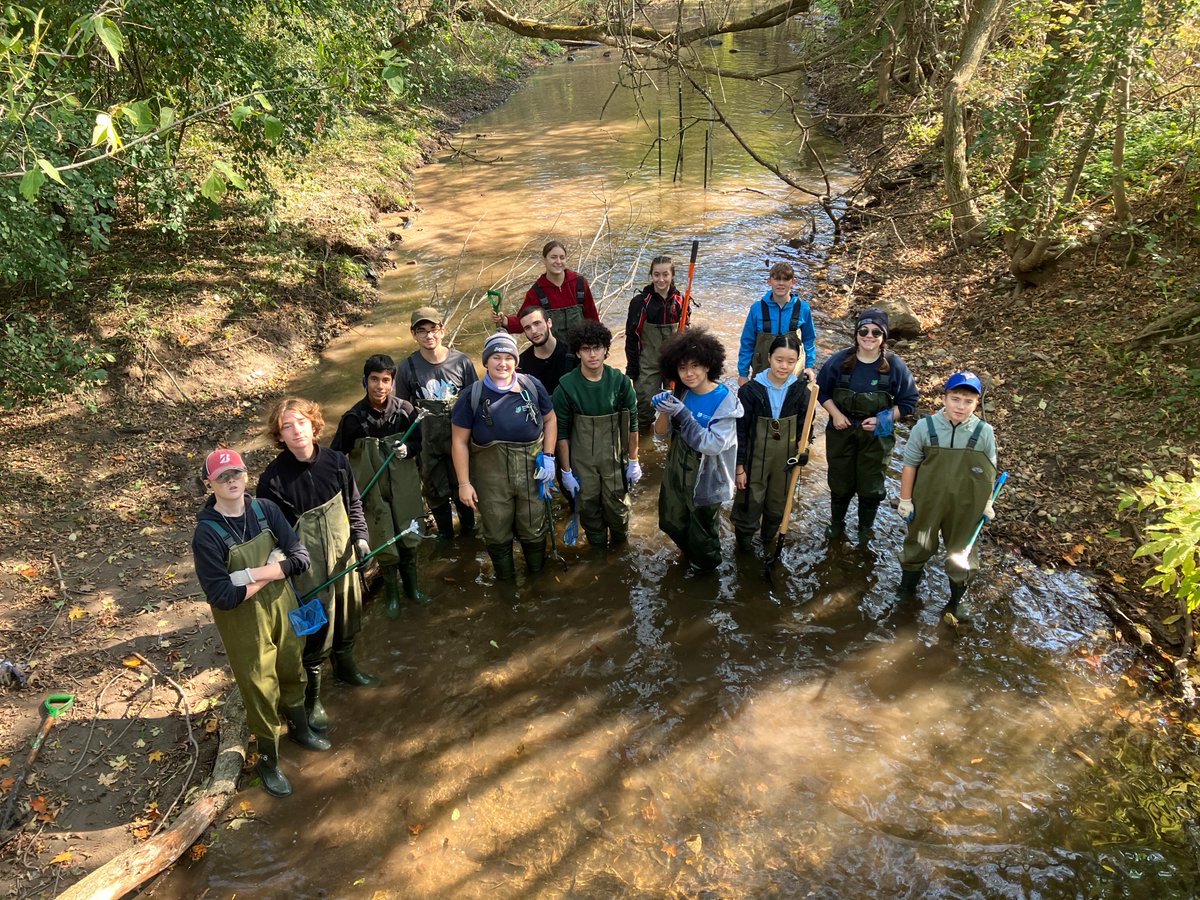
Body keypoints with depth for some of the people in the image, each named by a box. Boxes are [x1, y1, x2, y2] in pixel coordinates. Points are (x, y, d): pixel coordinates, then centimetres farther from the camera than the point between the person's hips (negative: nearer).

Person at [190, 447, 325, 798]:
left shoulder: (265, 509, -10)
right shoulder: (206, 533, -22)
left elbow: (300, 557, -14)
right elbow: (223, 596, -24)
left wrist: (254, 574, -26)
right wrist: (273, 570, -20)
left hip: (282, 606, 4)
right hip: (243, 622, -4)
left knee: (292, 670, 23)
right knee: (260, 687, 10)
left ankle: (299, 728, 51)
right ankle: (268, 760, 33)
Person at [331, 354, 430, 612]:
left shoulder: (405, 410, -8)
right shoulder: (353, 417, -12)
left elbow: (419, 442, 5)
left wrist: (408, 449, -18)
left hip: (404, 487, 2)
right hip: (373, 491, -2)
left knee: (409, 538, 11)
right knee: (385, 544, 4)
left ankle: (411, 585, 36)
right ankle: (391, 593, 28)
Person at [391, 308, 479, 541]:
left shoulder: (461, 361, -10)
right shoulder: (408, 367, -8)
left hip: (459, 437, -1)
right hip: (426, 442, 1)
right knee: (434, 490, 15)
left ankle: (468, 528, 39)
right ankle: (444, 532, 37)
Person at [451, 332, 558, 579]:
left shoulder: (532, 386, -5)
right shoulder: (472, 396, -9)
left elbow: (550, 420, 9)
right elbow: (459, 441, -5)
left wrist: (548, 456, 0)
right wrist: (464, 483, -6)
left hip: (531, 472, 1)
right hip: (491, 478, -1)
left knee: (534, 530, 16)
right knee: (497, 534, 15)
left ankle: (538, 575, 43)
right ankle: (505, 580, 39)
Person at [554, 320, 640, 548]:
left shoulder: (620, 381, -10)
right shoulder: (566, 386, -13)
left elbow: (632, 423, -1)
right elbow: (562, 431, -6)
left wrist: (634, 461, 2)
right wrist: (566, 471, -4)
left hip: (615, 457, 0)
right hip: (582, 461, 0)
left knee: (617, 506, 7)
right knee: (589, 507, 12)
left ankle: (620, 545, 39)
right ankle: (598, 549, 38)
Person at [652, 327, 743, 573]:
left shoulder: (726, 400, -23)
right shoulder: (680, 393, -7)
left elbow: (713, 445, -30)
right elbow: (660, 432, -7)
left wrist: (681, 414, -36)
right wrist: (664, 411, -29)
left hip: (706, 478, -5)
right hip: (677, 471, 5)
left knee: (702, 530, 18)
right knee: (671, 522, 25)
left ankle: (706, 564, 49)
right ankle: (690, 553, 55)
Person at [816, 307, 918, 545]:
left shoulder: (895, 365, -13)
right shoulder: (839, 361, -12)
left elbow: (908, 402, -4)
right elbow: (821, 390, 2)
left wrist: (883, 419, -17)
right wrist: (835, 414, -12)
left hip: (876, 436, 0)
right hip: (841, 432, 1)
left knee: (871, 486, 13)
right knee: (840, 482, 16)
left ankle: (866, 529, 36)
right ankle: (836, 523, 40)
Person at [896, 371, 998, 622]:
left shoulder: (984, 432, -13)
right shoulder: (925, 427, -16)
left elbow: (989, 472, 0)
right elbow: (910, 465, -7)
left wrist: (987, 504, 5)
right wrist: (905, 500, -4)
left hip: (965, 506, 0)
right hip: (927, 502, 0)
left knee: (961, 550, 17)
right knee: (918, 545, 20)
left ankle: (956, 599, 39)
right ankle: (907, 589, 43)